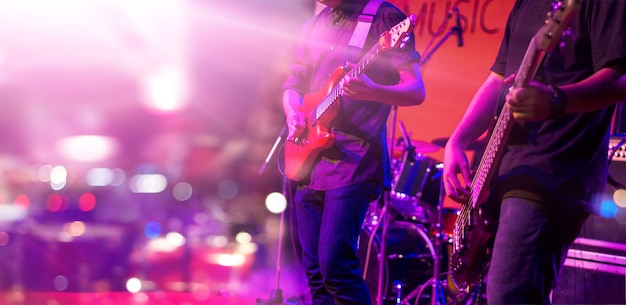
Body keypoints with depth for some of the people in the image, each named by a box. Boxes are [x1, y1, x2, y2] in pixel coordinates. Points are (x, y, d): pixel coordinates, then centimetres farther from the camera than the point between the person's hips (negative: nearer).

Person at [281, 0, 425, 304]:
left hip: (353, 158, -7)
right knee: (314, 270, 7)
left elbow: (416, 91, -10)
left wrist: (372, 92, -29)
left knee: (335, 262, -17)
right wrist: (294, 113, 1)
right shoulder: (313, 26, 15)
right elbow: (293, 83, 23)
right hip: (310, 158, 7)